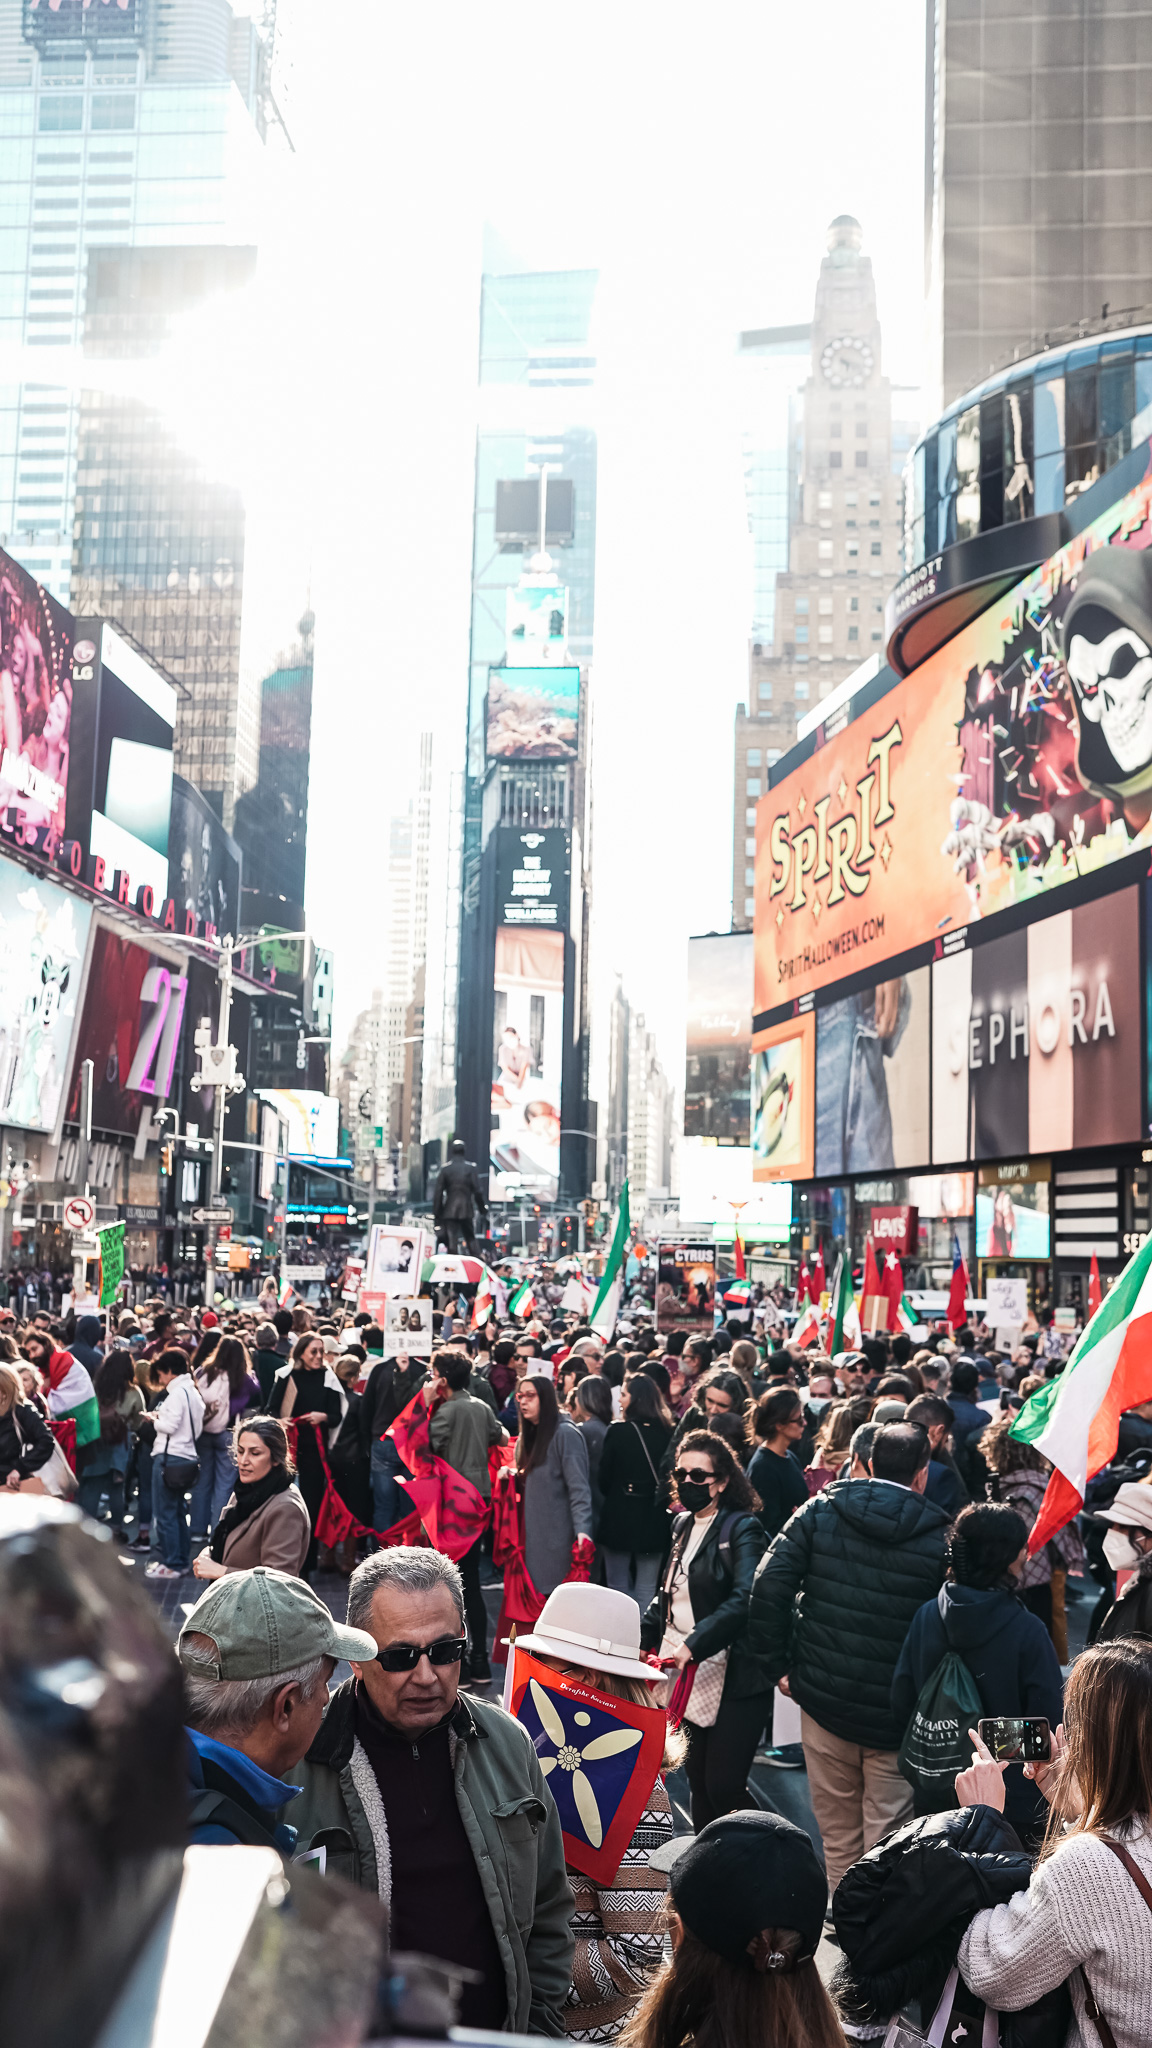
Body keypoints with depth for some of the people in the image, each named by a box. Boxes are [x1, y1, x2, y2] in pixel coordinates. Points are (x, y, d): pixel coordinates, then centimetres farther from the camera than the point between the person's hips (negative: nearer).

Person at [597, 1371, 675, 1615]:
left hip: (619, 1518, -3)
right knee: (647, 1591, 8)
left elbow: (605, 1478, -5)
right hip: (654, 1520, 3)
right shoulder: (666, 1433, -3)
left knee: (618, 1587, 8)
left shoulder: (619, 1432, -12)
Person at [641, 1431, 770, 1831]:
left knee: (723, 1786, -9)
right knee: (698, 1781, 13)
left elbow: (744, 1599, -23)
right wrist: (642, 1639, 9)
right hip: (688, 1676, 7)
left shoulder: (742, 1529, -10)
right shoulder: (682, 1526, 13)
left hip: (734, 1679, -7)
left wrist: (695, 1645, -30)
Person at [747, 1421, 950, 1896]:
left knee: (839, 1841, 17)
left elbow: (769, 1588, -7)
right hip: (897, 1716, -2)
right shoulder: (940, 1540, -7)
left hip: (824, 1699, 2)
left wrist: (778, 1665, 1)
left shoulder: (819, 1512, -1)